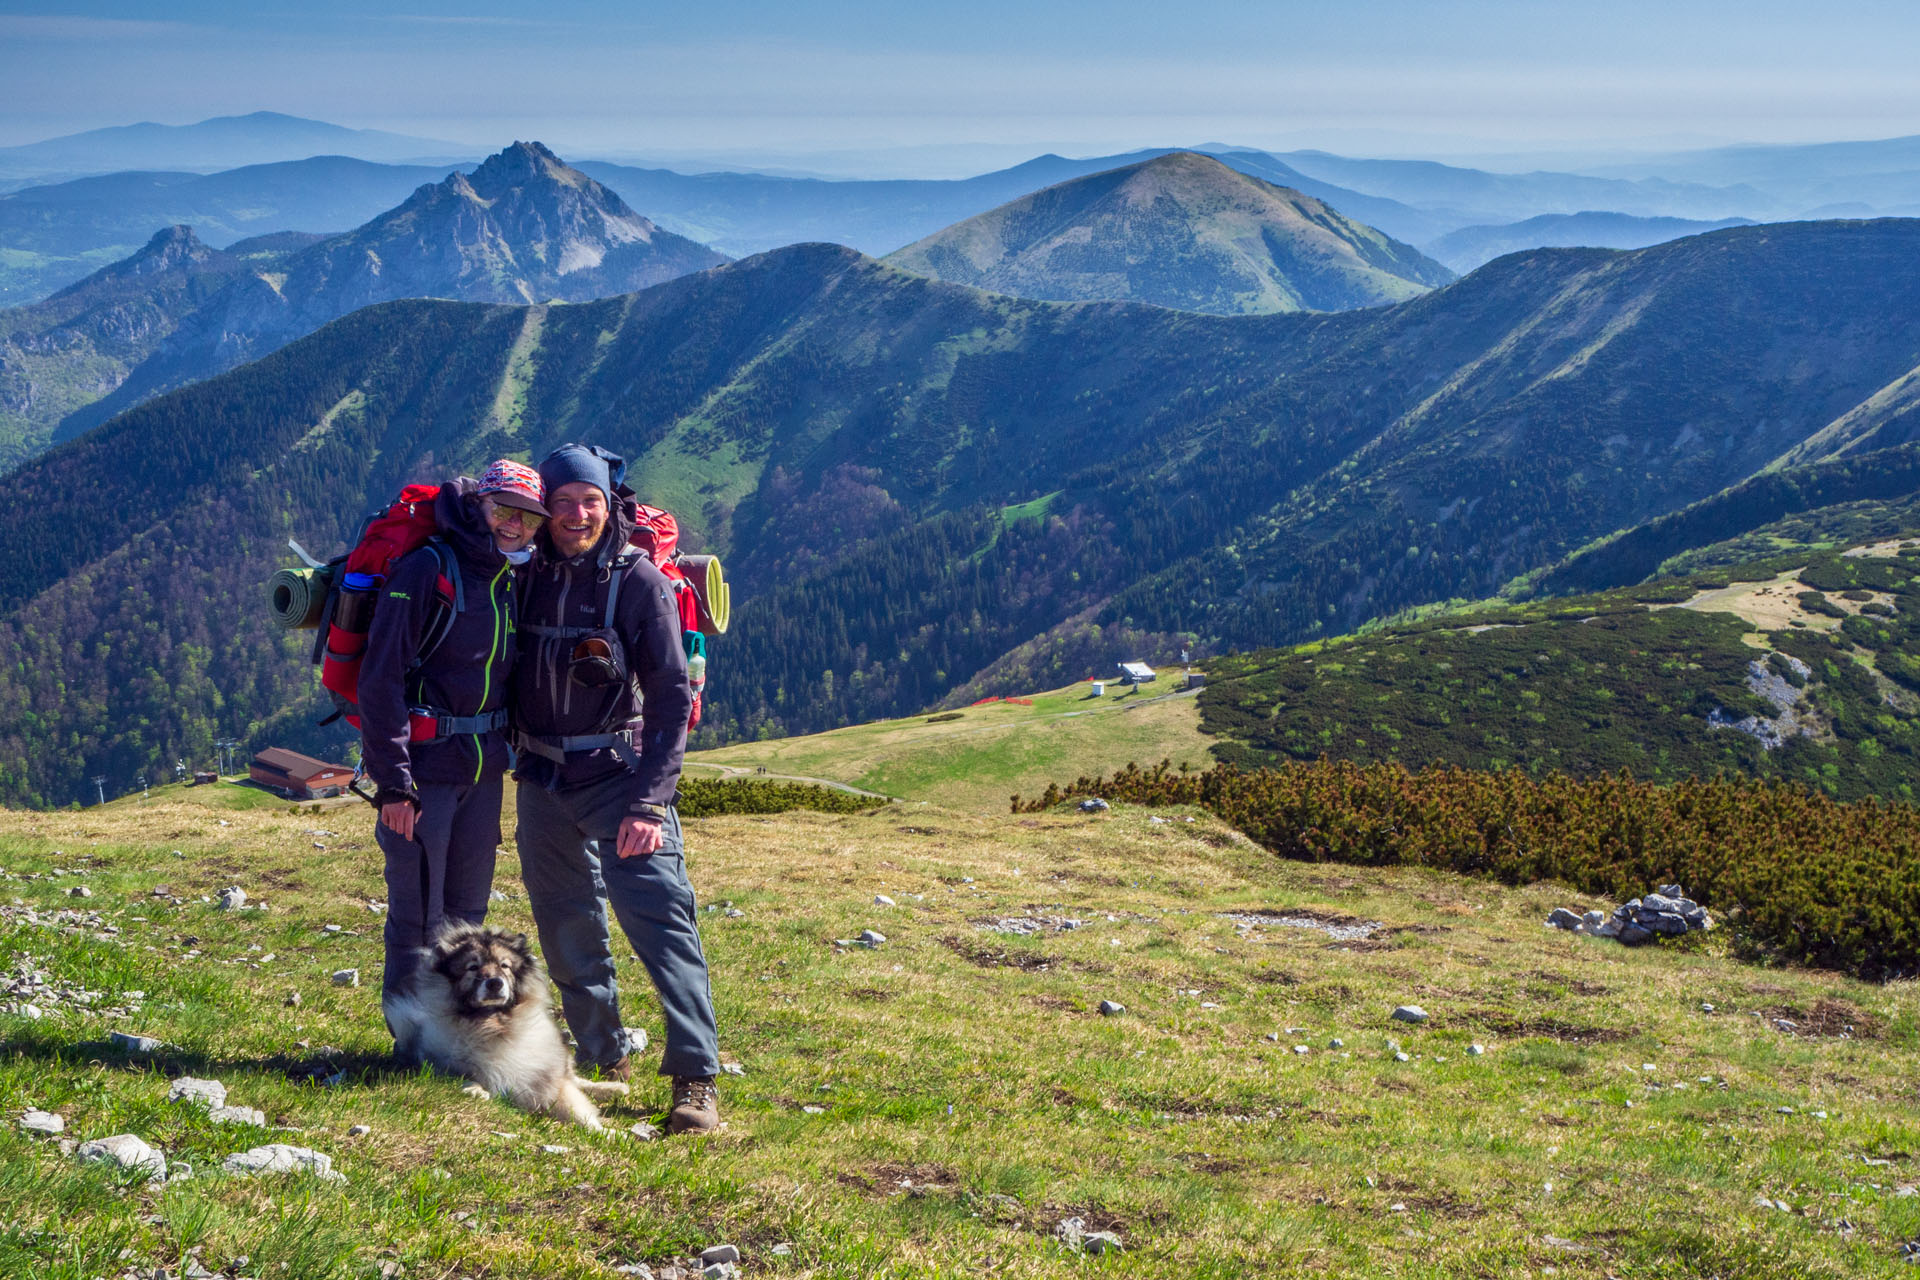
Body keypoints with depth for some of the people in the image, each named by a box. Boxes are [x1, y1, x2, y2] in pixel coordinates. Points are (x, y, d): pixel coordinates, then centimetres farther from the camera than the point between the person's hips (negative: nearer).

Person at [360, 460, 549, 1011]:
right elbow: (381, 677, -16)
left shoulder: (515, 581, 10)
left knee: (467, 911, 14)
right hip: (426, 766, -7)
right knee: (419, 913, 0)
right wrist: (392, 780, -19)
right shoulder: (428, 568, -12)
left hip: (484, 770, 7)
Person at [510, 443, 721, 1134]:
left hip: (618, 774, -5)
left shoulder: (639, 581, -8)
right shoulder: (530, 575, 5)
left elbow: (671, 696, -12)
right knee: (567, 930, 12)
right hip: (542, 783, 5)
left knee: (660, 917, -15)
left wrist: (649, 802, -20)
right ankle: (602, 1055, 28)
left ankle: (695, 1078, -16)